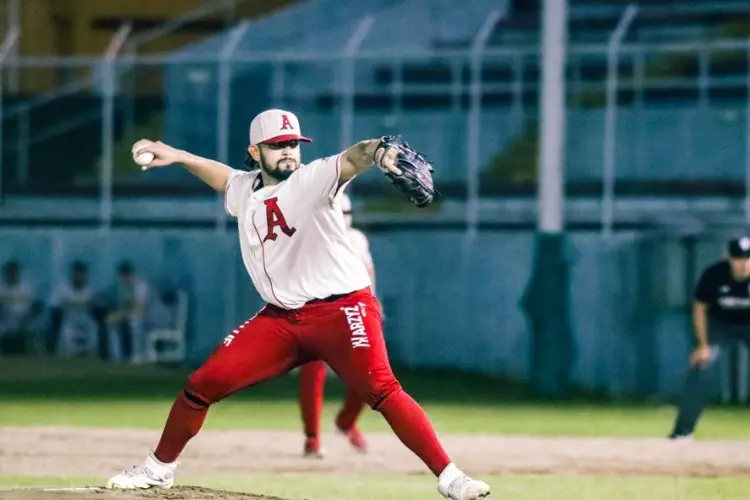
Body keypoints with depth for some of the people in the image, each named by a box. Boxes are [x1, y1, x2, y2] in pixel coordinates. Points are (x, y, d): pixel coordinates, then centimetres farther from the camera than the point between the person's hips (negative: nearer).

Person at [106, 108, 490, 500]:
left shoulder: (313, 179, -10)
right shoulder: (245, 190, 10)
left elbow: (350, 160, -33)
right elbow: (225, 176, 36)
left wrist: (378, 152, -55)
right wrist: (177, 156, 25)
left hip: (341, 310, -6)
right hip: (279, 319, 6)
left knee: (382, 391, -24)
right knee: (202, 384, 2)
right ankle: (159, 468, 21)